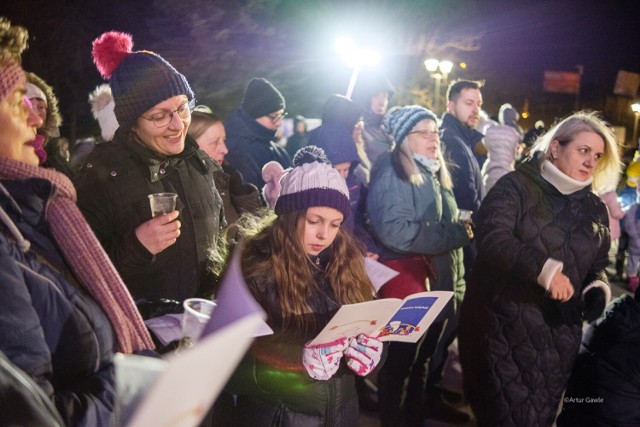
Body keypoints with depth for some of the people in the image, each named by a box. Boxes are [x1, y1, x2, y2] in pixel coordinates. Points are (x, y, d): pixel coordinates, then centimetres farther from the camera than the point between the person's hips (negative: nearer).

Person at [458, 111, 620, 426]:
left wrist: (597, 287, -4)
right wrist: (543, 268, -34)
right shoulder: (516, 187, -7)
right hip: (503, 327, -5)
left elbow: (598, 265, 20)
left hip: (558, 336, 5)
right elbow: (491, 236, -22)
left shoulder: (595, 209, 11)